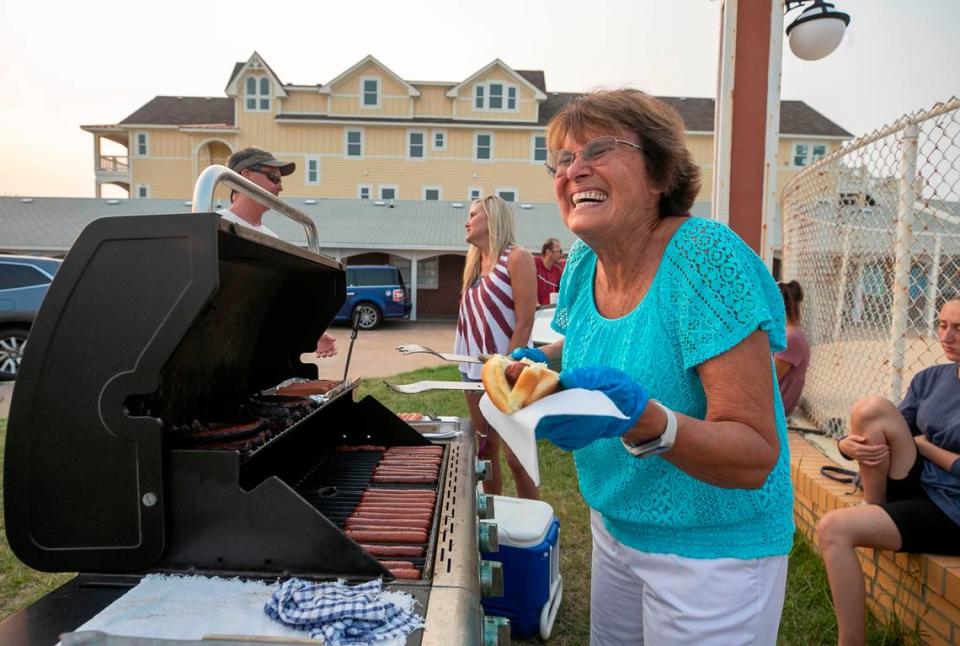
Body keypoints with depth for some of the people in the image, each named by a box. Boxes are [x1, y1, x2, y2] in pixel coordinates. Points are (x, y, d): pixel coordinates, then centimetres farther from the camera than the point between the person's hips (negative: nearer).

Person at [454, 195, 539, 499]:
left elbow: (524, 323, -15)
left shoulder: (516, 258, -10)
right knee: (485, 452, 15)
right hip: (474, 370, 7)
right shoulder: (475, 263, 12)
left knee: (516, 458, -2)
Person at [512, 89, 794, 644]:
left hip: (712, 550, -6)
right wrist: (542, 363, -5)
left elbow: (756, 457, -26)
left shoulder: (707, 257, -25)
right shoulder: (583, 262, -6)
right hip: (614, 524, 6)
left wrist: (642, 418, -42)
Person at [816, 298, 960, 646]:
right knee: (870, 409, -18)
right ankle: (874, 509, -1)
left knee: (834, 529, -24)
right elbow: (886, 433, 6)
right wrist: (850, 444, -16)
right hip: (919, 487, 6)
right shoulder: (930, 378, 7)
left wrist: (921, 444, -7)